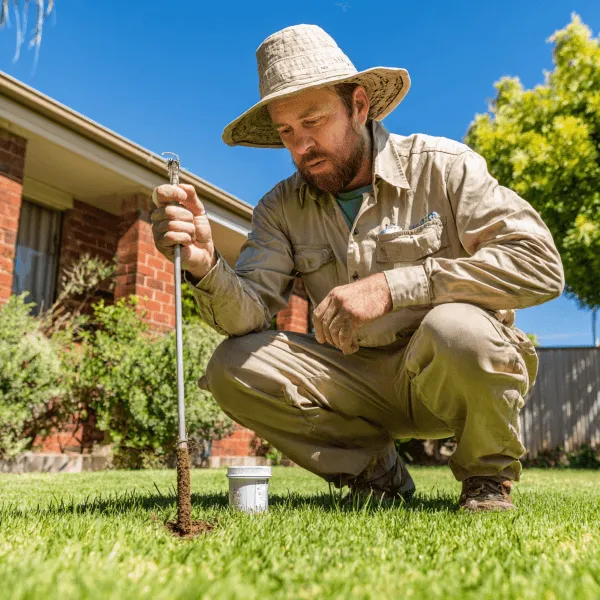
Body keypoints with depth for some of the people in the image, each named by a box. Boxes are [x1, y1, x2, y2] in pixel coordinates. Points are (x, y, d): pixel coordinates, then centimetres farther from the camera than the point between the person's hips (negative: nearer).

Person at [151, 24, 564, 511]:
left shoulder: (443, 166, -10)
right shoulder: (282, 209, 2)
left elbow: (541, 264, -21)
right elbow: (248, 314, -8)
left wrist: (392, 286, -27)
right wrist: (205, 266, -31)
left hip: (462, 377, -3)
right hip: (361, 381, 4)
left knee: (455, 326, -35)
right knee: (235, 366, -15)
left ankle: (488, 476, -3)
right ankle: (376, 471, 3)